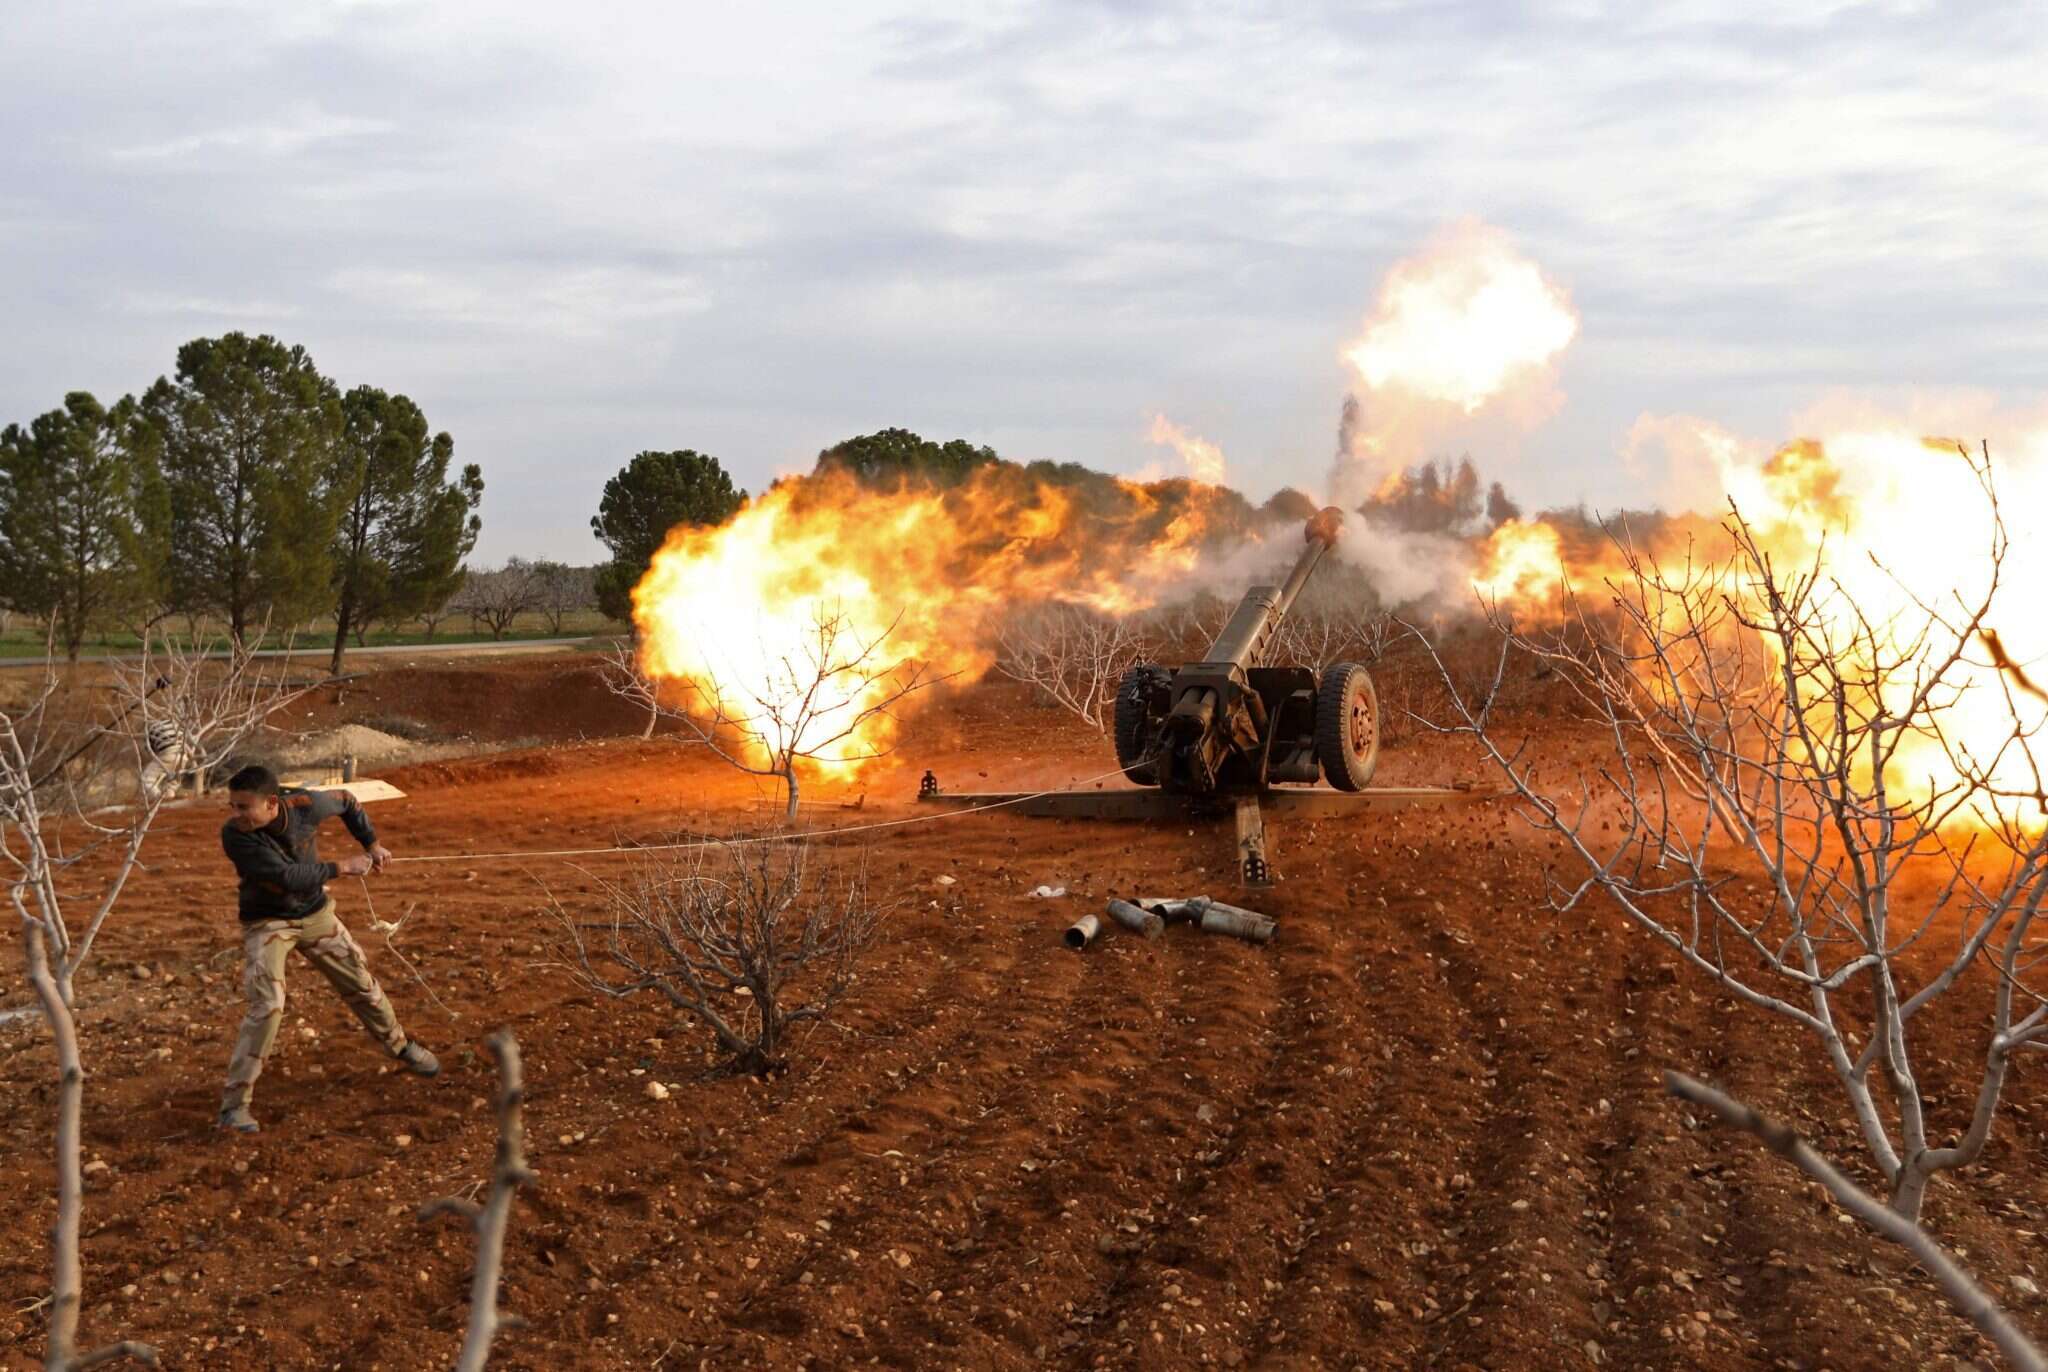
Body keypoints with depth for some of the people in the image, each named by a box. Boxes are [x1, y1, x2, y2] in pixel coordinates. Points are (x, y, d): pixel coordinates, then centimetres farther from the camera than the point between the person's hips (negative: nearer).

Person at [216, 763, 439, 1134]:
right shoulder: (234, 835, -31)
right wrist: (342, 867, -28)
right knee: (267, 1006, -18)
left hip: (314, 913, 4)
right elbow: (286, 876, -35)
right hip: (267, 922, -4)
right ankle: (234, 1103, -10)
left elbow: (345, 801, 1)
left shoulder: (306, 805, -23)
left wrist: (371, 843, -2)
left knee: (361, 985, 16)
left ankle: (400, 1046, 42)